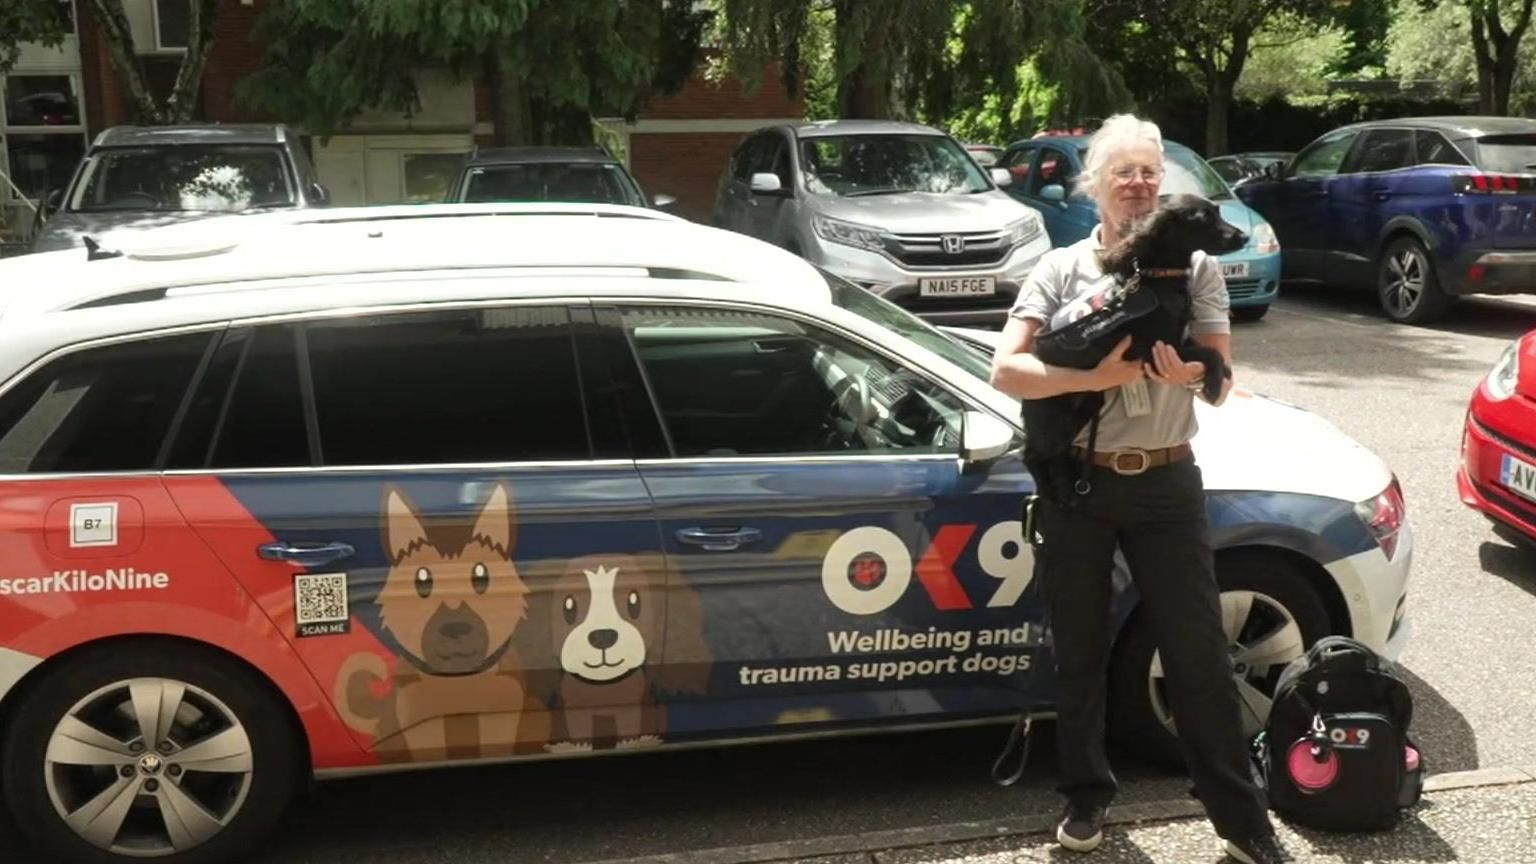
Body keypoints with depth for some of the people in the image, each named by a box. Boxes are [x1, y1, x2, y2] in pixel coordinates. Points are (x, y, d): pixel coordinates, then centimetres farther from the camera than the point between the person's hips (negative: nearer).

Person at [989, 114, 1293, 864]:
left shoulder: (1195, 266, 3)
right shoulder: (1062, 268, 0)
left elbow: (1221, 378, -2)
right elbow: (1006, 370, -10)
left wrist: (1187, 370, -24)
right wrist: (1093, 376, -23)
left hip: (1166, 482, 0)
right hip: (1077, 482, 0)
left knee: (1199, 654, 4)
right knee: (1080, 655, 12)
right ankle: (1086, 796, 30)